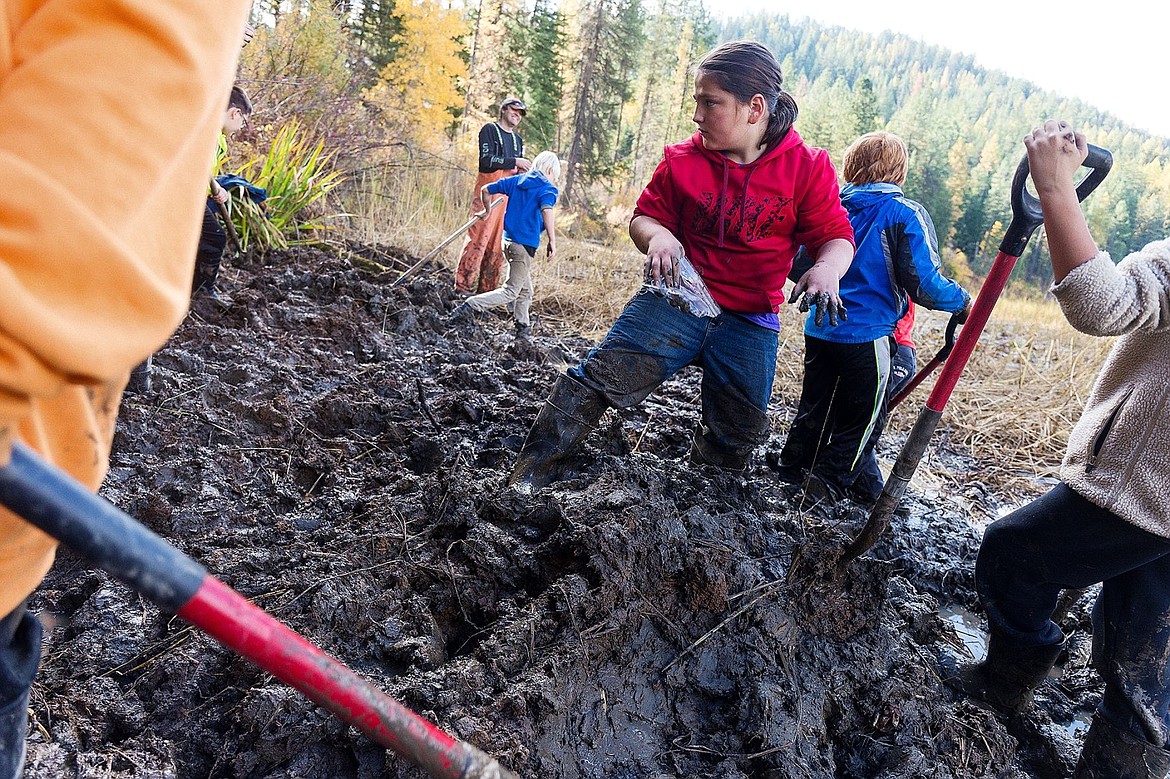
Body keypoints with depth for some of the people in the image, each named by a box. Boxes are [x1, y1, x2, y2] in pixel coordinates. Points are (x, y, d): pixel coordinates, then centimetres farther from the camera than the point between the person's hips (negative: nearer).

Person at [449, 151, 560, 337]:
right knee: (511, 291, -1)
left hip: (508, 240, 8)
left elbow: (486, 190, 13)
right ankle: (470, 306, -14)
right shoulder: (547, 188, -7)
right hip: (525, 245, -8)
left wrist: (487, 211, 28)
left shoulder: (516, 180, 12)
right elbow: (547, 210, -27)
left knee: (525, 289, 21)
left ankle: (523, 326, 27)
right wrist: (552, 241, -28)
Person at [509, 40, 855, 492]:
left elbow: (836, 235, -1)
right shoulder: (683, 161, -1)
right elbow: (645, 215, 8)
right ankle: (529, 473, -14)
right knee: (610, 368, -20)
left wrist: (828, 267, -25)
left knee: (739, 433, 5)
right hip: (679, 297, 0)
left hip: (750, 323, 1)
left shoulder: (807, 168, -4)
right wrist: (657, 235, -17)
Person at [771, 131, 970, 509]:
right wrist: (964, 302, 3)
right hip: (867, 336, -5)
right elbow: (924, 284, -14)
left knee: (814, 408, 18)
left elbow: (799, 264, 14)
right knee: (862, 419, 9)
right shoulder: (905, 214, -9)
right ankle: (826, 487, 7)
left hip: (820, 329, 5)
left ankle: (790, 474, 27)